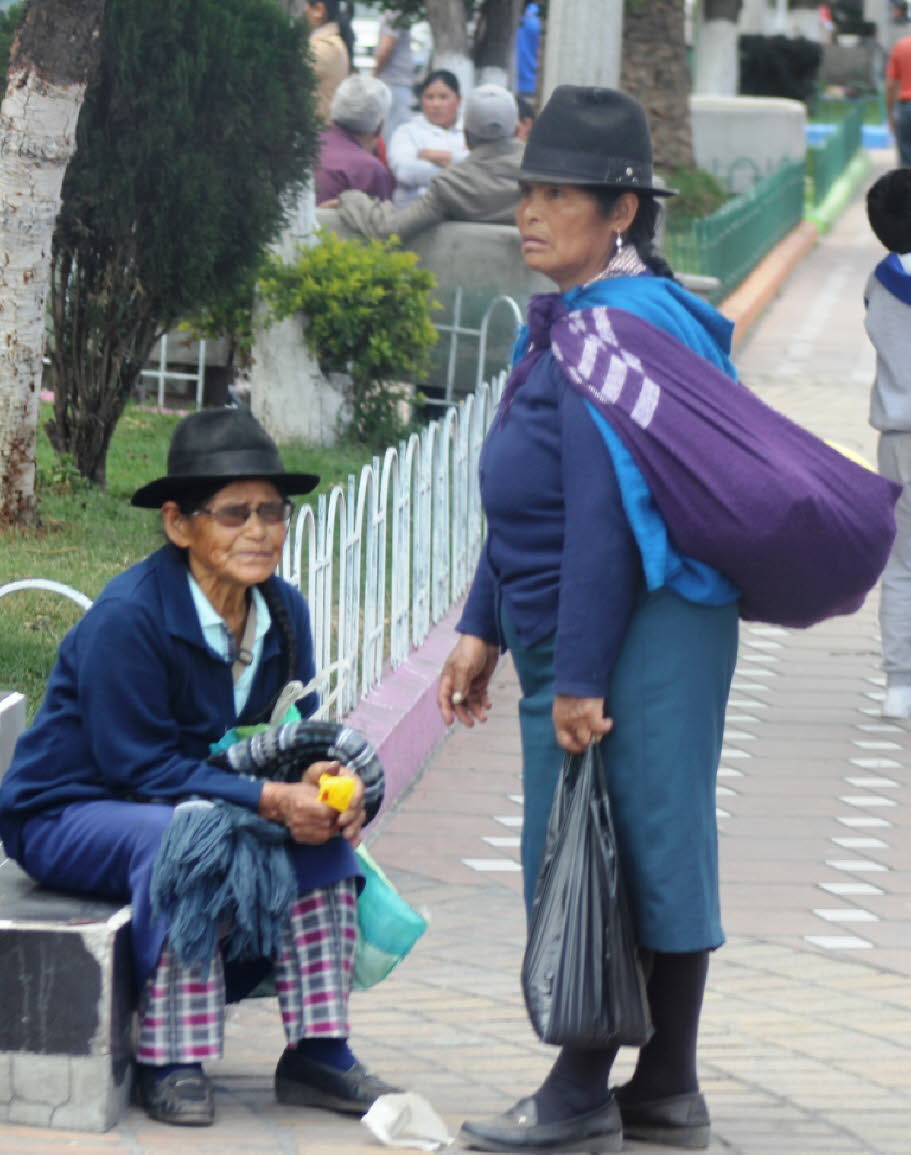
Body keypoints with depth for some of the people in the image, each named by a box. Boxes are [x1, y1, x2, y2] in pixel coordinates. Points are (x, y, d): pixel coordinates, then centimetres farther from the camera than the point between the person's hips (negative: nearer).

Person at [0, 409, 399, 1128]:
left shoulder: (283, 611, -1)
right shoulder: (127, 617, -24)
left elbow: (300, 732, 4)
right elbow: (140, 764, -24)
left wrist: (326, 780, -22)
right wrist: (269, 799, -31)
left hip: (204, 796, 7)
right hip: (66, 817, -7)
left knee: (320, 830, -17)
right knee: (189, 837, -36)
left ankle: (317, 1054, -15)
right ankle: (171, 1063, -29)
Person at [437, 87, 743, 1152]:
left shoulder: (618, 328, -17)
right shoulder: (562, 322, 15)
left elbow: (606, 520, -21)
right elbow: (526, 509, 22)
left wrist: (577, 677, -22)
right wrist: (484, 630, 20)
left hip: (639, 639, -10)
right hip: (571, 636, 10)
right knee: (652, 859, 13)